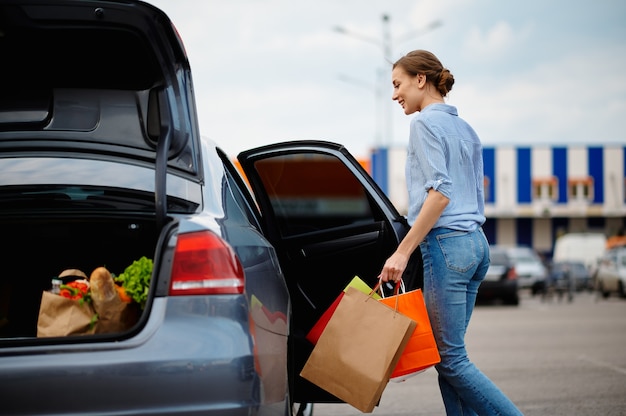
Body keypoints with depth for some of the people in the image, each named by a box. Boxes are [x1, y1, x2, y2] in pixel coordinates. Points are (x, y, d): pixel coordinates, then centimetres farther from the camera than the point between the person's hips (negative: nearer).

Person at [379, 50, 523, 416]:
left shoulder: (426, 123, -6)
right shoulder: (465, 128, 20)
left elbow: (440, 191, -18)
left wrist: (403, 251, -19)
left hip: (446, 244, -9)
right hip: (477, 243, 9)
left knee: (451, 358, -6)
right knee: (450, 354, 9)